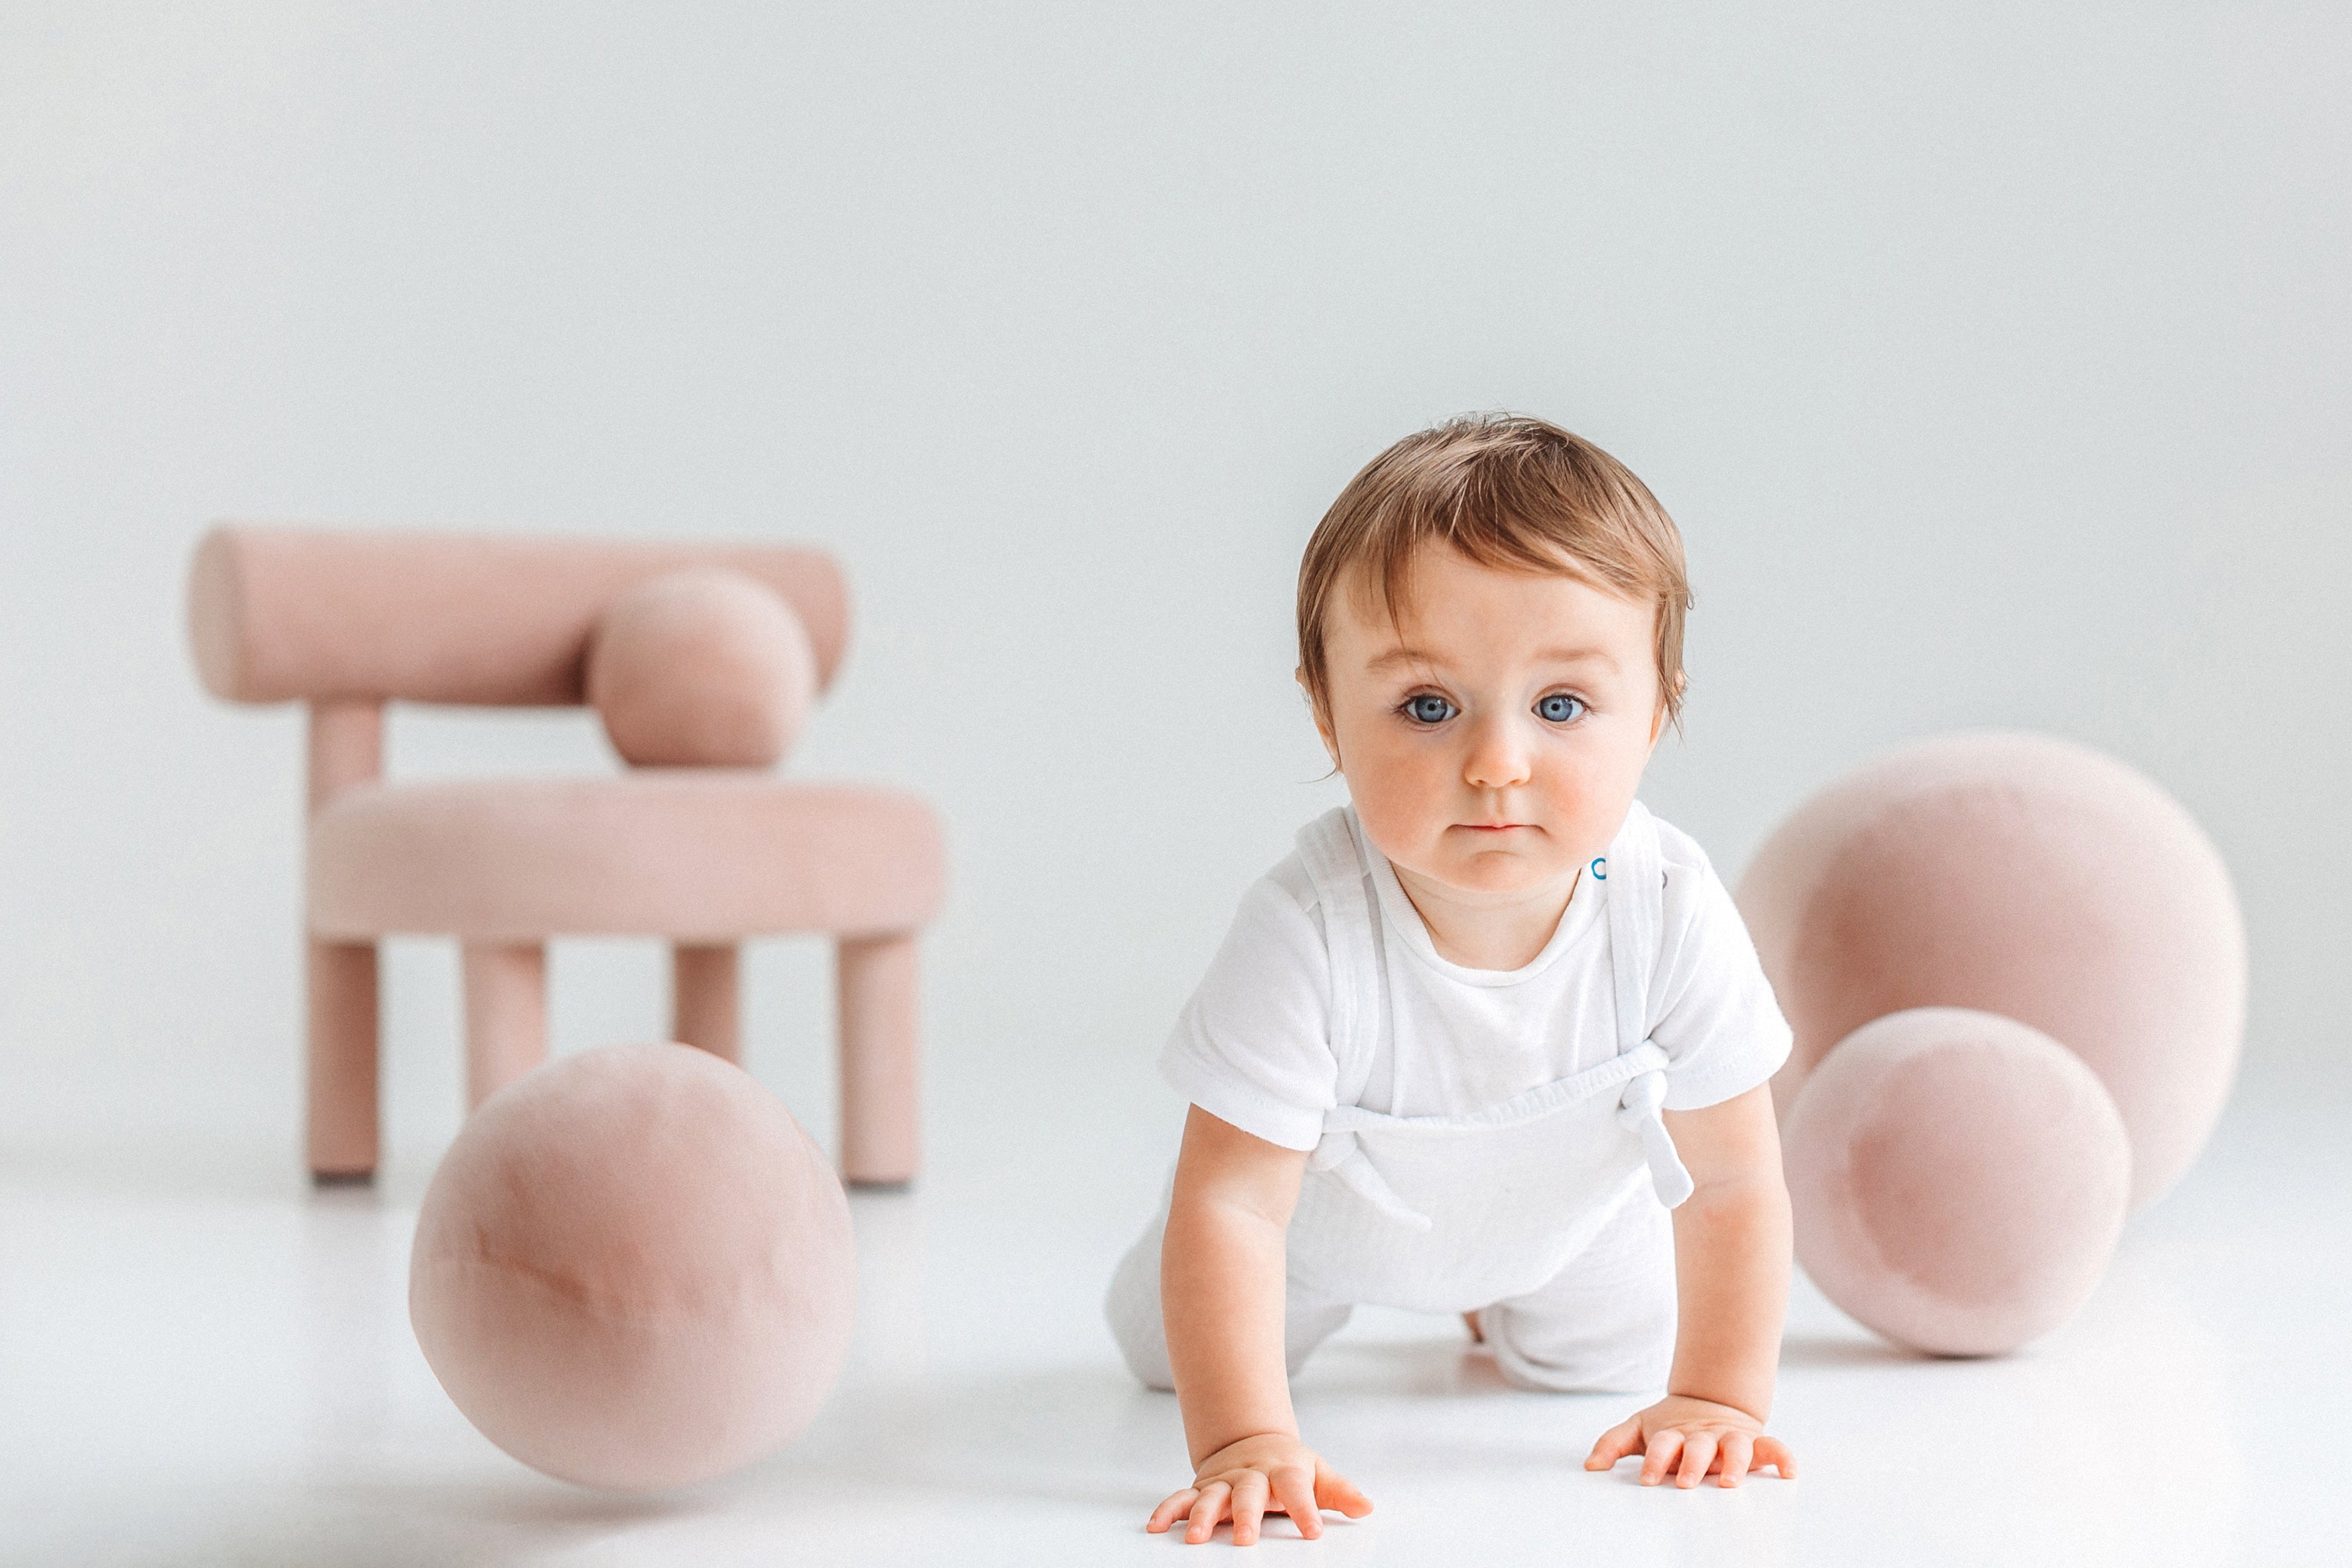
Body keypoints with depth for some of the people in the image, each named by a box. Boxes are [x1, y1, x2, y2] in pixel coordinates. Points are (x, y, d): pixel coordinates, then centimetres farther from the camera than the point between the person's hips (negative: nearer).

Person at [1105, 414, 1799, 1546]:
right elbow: (1227, 1205, -41)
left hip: (1565, 1207, 2)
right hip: (1331, 1205, -1)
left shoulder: (1670, 912, -37)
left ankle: (1493, 1297, 49)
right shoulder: (1304, 932, -45)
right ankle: (1331, 1293, 44)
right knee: (1165, 1350, 12)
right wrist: (1244, 1441, -49)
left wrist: (1715, 1398, -25)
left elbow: (1732, 1181, -24)